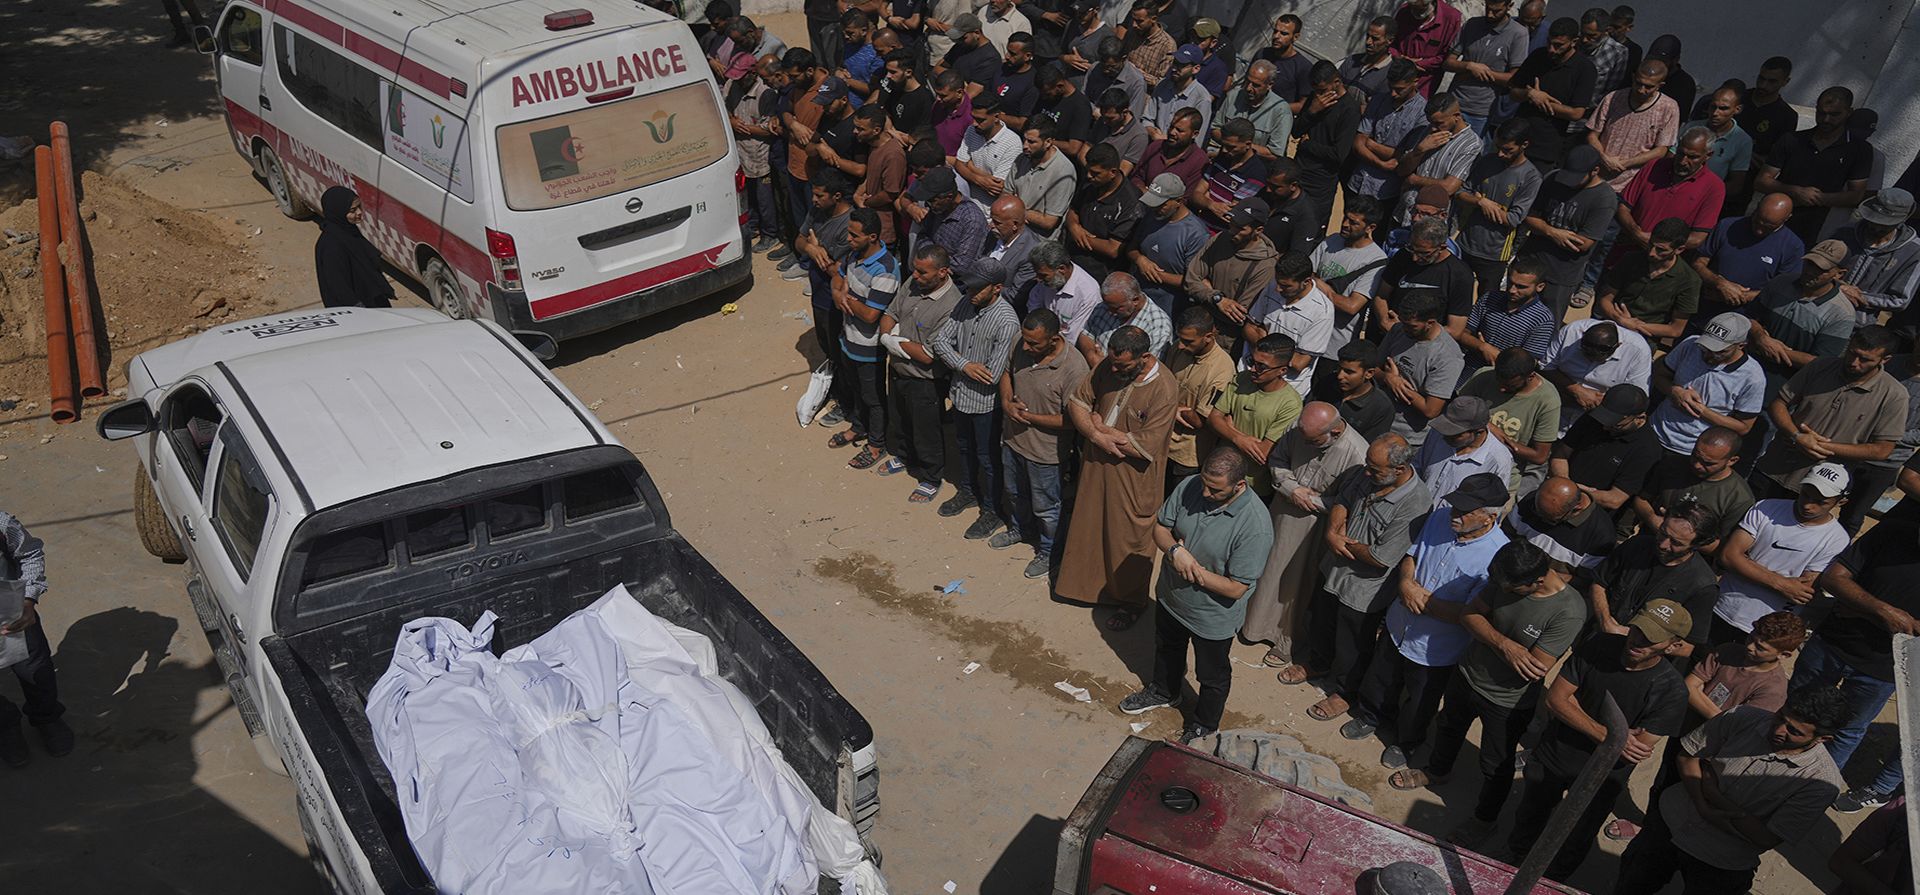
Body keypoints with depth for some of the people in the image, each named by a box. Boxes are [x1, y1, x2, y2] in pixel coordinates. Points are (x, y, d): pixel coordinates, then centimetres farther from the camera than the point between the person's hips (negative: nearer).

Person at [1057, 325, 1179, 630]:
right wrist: (1097, 435, -20)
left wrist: (1102, 427, -17)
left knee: (1128, 538, 12)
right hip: (1095, 463, 6)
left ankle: (1130, 601, 34)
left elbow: (1145, 447, -28)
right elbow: (1077, 402, -2)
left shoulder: (1164, 390, -28)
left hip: (1132, 477, -5)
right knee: (1088, 524, 24)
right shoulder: (1107, 367, -10)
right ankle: (1086, 578, 49)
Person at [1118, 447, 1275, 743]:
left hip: (1212, 617, -5)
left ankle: (1204, 726, 49)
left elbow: (1235, 588, -29)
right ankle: (1162, 692, 62)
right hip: (1170, 597, 5)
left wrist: (1193, 569, -26)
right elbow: (1160, 527, -7)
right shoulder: (1190, 487, -19)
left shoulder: (1255, 526, -35)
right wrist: (1175, 549, -28)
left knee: (1212, 676, 22)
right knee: (1166, 650, 33)